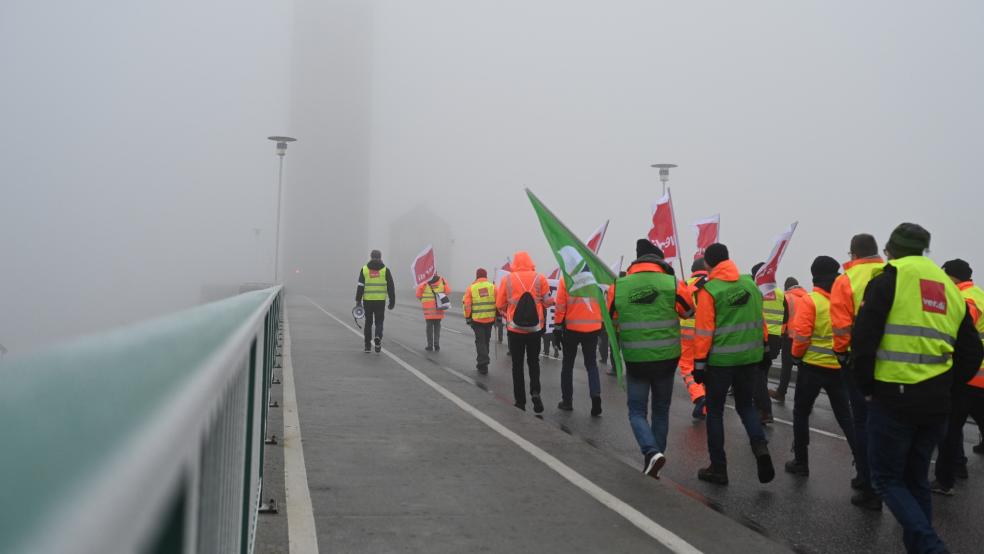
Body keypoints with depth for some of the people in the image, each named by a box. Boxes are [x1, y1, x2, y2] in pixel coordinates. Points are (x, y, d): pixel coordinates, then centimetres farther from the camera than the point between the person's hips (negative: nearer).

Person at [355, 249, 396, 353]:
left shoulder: (364, 269, 3)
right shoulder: (385, 270, 1)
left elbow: (360, 286, -2)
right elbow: (391, 287, 1)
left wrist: (358, 300, 0)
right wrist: (392, 301, 6)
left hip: (367, 300, 1)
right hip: (380, 301, -1)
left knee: (368, 322, 12)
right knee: (379, 322, 7)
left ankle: (368, 346, 14)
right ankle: (378, 337, -21)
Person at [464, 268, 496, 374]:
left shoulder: (471, 288, -3)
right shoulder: (492, 287, -1)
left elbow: (467, 305, -5)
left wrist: (468, 318, 4)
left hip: (477, 319, -2)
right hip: (489, 319, 2)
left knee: (480, 341, 4)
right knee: (486, 341, 16)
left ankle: (483, 365, -5)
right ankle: (483, 362, 27)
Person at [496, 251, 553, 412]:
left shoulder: (507, 279, -5)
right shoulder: (539, 278, -5)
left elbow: (500, 305, 2)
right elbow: (547, 301, 1)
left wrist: (505, 314, 23)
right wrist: (554, 301, 23)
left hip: (514, 328, -1)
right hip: (535, 328, 1)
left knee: (517, 364, 11)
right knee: (533, 361, 17)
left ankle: (520, 401, 12)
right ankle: (535, 392, -4)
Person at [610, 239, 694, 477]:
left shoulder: (618, 287, -6)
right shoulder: (673, 284, -8)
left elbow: (610, 320, 9)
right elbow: (689, 311, 12)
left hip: (635, 360, -1)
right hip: (666, 359, 1)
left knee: (637, 411, 11)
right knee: (661, 411, 17)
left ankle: (652, 452, -13)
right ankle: (653, 464, 22)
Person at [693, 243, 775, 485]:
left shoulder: (709, 291, -12)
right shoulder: (750, 283, 4)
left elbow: (704, 331, -13)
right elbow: (759, 319, 11)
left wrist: (699, 363, -7)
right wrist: (763, 347, 21)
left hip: (720, 360, -5)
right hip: (750, 357, 5)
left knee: (715, 411, 9)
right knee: (746, 405, 20)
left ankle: (718, 468, 12)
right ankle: (760, 445, -5)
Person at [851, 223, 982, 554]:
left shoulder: (890, 278, -3)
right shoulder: (950, 287, 17)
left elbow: (863, 338, -13)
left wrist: (867, 386, -3)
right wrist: (944, 387, 20)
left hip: (893, 398, -6)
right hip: (936, 404, 6)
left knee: (887, 478, 4)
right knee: (916, 479, 19)